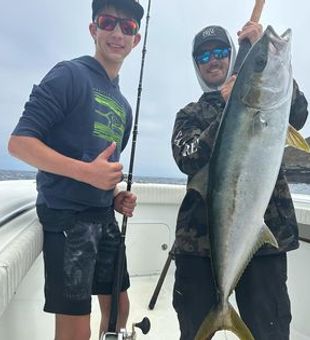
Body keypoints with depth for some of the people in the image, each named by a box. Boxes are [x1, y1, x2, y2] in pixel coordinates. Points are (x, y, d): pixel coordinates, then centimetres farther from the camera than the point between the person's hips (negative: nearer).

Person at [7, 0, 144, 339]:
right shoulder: (70, 74, -7)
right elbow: (19, 141, -14)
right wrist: (87, 172, -24)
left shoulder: (123, 105, 15)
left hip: (104, 218, 8)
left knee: (118, 308, 18)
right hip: (67, 215, -7)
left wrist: (116, 196, 4)